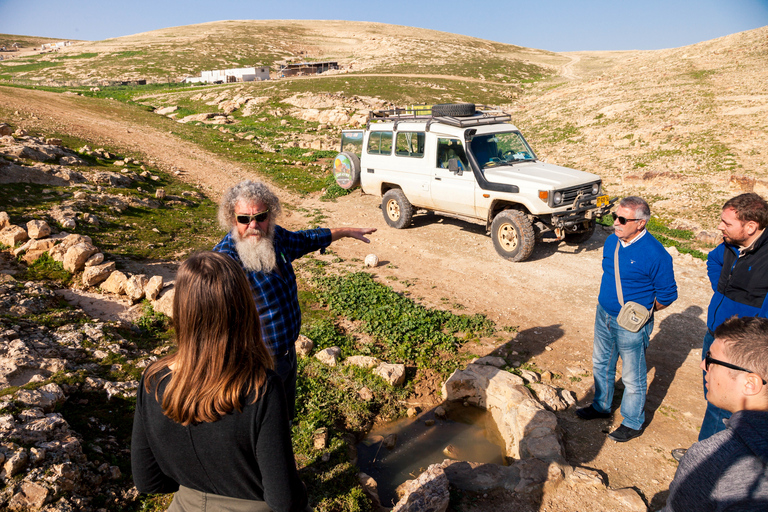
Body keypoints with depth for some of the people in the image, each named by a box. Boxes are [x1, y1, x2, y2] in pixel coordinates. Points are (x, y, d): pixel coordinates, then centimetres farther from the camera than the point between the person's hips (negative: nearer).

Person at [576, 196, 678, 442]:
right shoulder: (612, 242, -1)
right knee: (601, 364, 22)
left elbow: (667, 294, -13)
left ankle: (633, 423, 30)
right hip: (603, 316, 7)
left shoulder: (655, 254, -22)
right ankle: (602, 406, 44)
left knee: (633, 376, 10)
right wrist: (606, 304, 13)